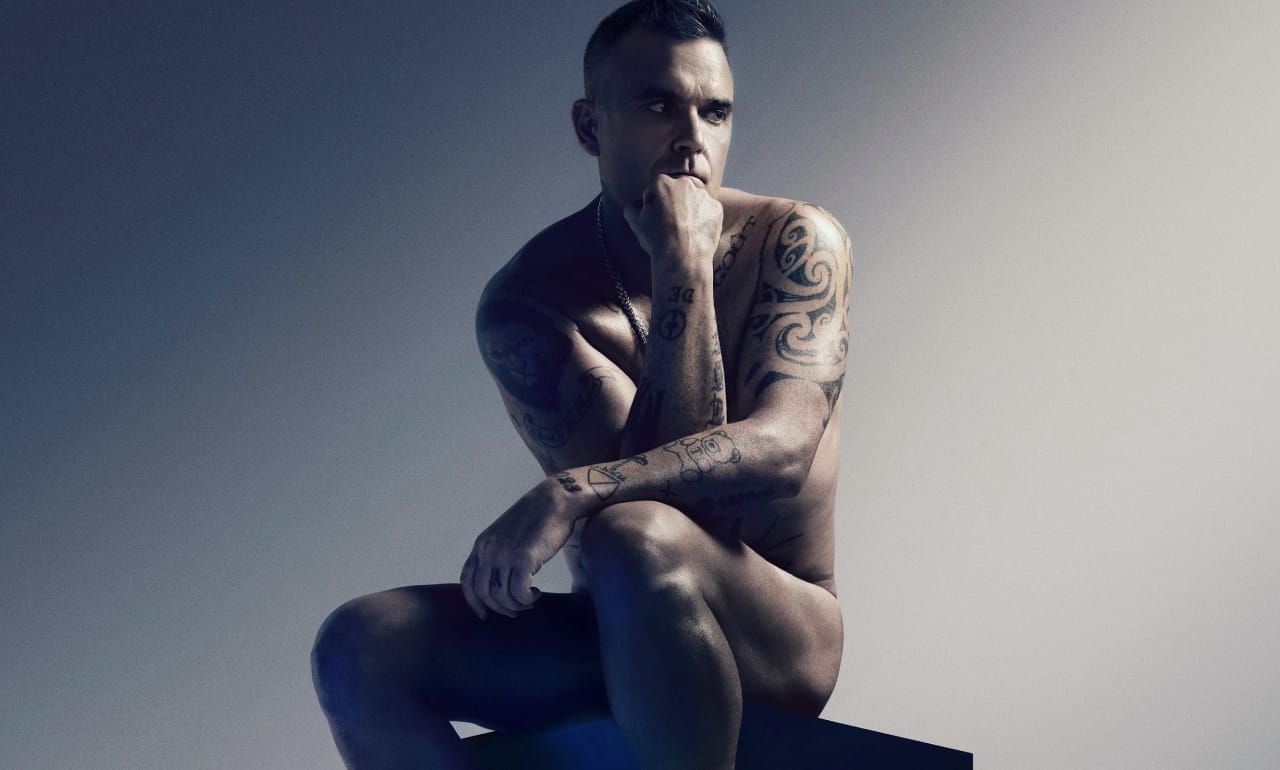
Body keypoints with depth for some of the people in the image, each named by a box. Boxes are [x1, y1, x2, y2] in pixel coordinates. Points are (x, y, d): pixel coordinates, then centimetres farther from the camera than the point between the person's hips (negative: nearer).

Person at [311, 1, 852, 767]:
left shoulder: (794, 242, -6)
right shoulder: (526, 300, -4)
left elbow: (782, 448, -21)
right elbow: (654, 469, -14)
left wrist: (570, 496, -33)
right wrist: (682, 270, -19)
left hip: (783, 636, -3)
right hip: (612, 636, 3)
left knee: (637, 541, -36)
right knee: (359, 646, -19)